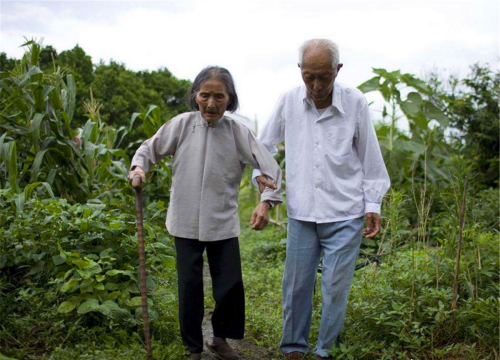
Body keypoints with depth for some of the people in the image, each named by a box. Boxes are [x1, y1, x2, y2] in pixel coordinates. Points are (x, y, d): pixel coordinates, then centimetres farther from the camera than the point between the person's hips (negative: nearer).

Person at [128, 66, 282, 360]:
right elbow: (150, 148, 8)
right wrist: (139, 167, -11)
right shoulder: (182, 124, -4)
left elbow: (270, 167, -3)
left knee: (230, 286, 4)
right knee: (190, 288, 8)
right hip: (186, 224, 0)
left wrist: (266, 200, -15)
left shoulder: (238, 132, -5)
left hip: (223, 224, 0)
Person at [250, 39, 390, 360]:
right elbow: (264, 147, 12)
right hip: (301, 213, 2)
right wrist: (264, 196, 4)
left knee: (336, 287, 3)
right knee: (296, 285, 8)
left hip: (345, 215, -1)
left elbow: (370, 158, 4)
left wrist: (373, 205, 2)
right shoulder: (289, 102, -2)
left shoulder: (355, 102, -5)